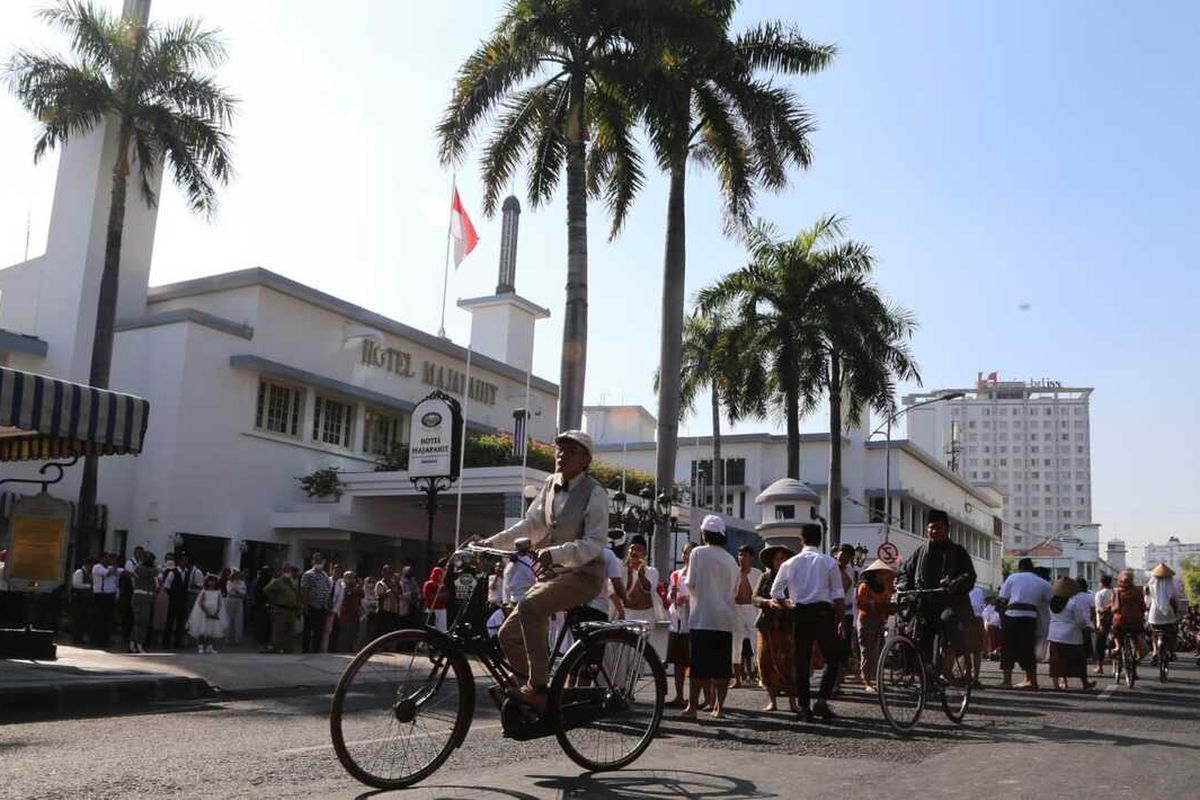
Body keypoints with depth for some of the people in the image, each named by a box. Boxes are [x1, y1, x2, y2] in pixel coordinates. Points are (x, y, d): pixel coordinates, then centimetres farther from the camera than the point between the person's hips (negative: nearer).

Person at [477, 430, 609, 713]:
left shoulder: (595, 493, -11)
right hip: (553, 574, 7)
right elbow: (531, 525, 13)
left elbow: (594, 542, -20)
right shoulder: (550, 485, 9)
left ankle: (537, 688, -24)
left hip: (583, 575, -7)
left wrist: (554, 553, -34)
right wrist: (493, 542, 1)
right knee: (509, 633, -1)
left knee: (529, 607, -31)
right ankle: (535, 696, 11)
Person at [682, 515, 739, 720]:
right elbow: (735, 591, 15)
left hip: (702, 617, -4)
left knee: (698, 664, -3)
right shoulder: (731, 560, 11)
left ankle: (692, 706, -2)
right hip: (725, 620, 4)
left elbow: (691, 583, -7)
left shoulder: (699, 553, -2)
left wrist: (685, 582, 14)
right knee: (722, 665, 6)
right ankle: (719, 706, 8)